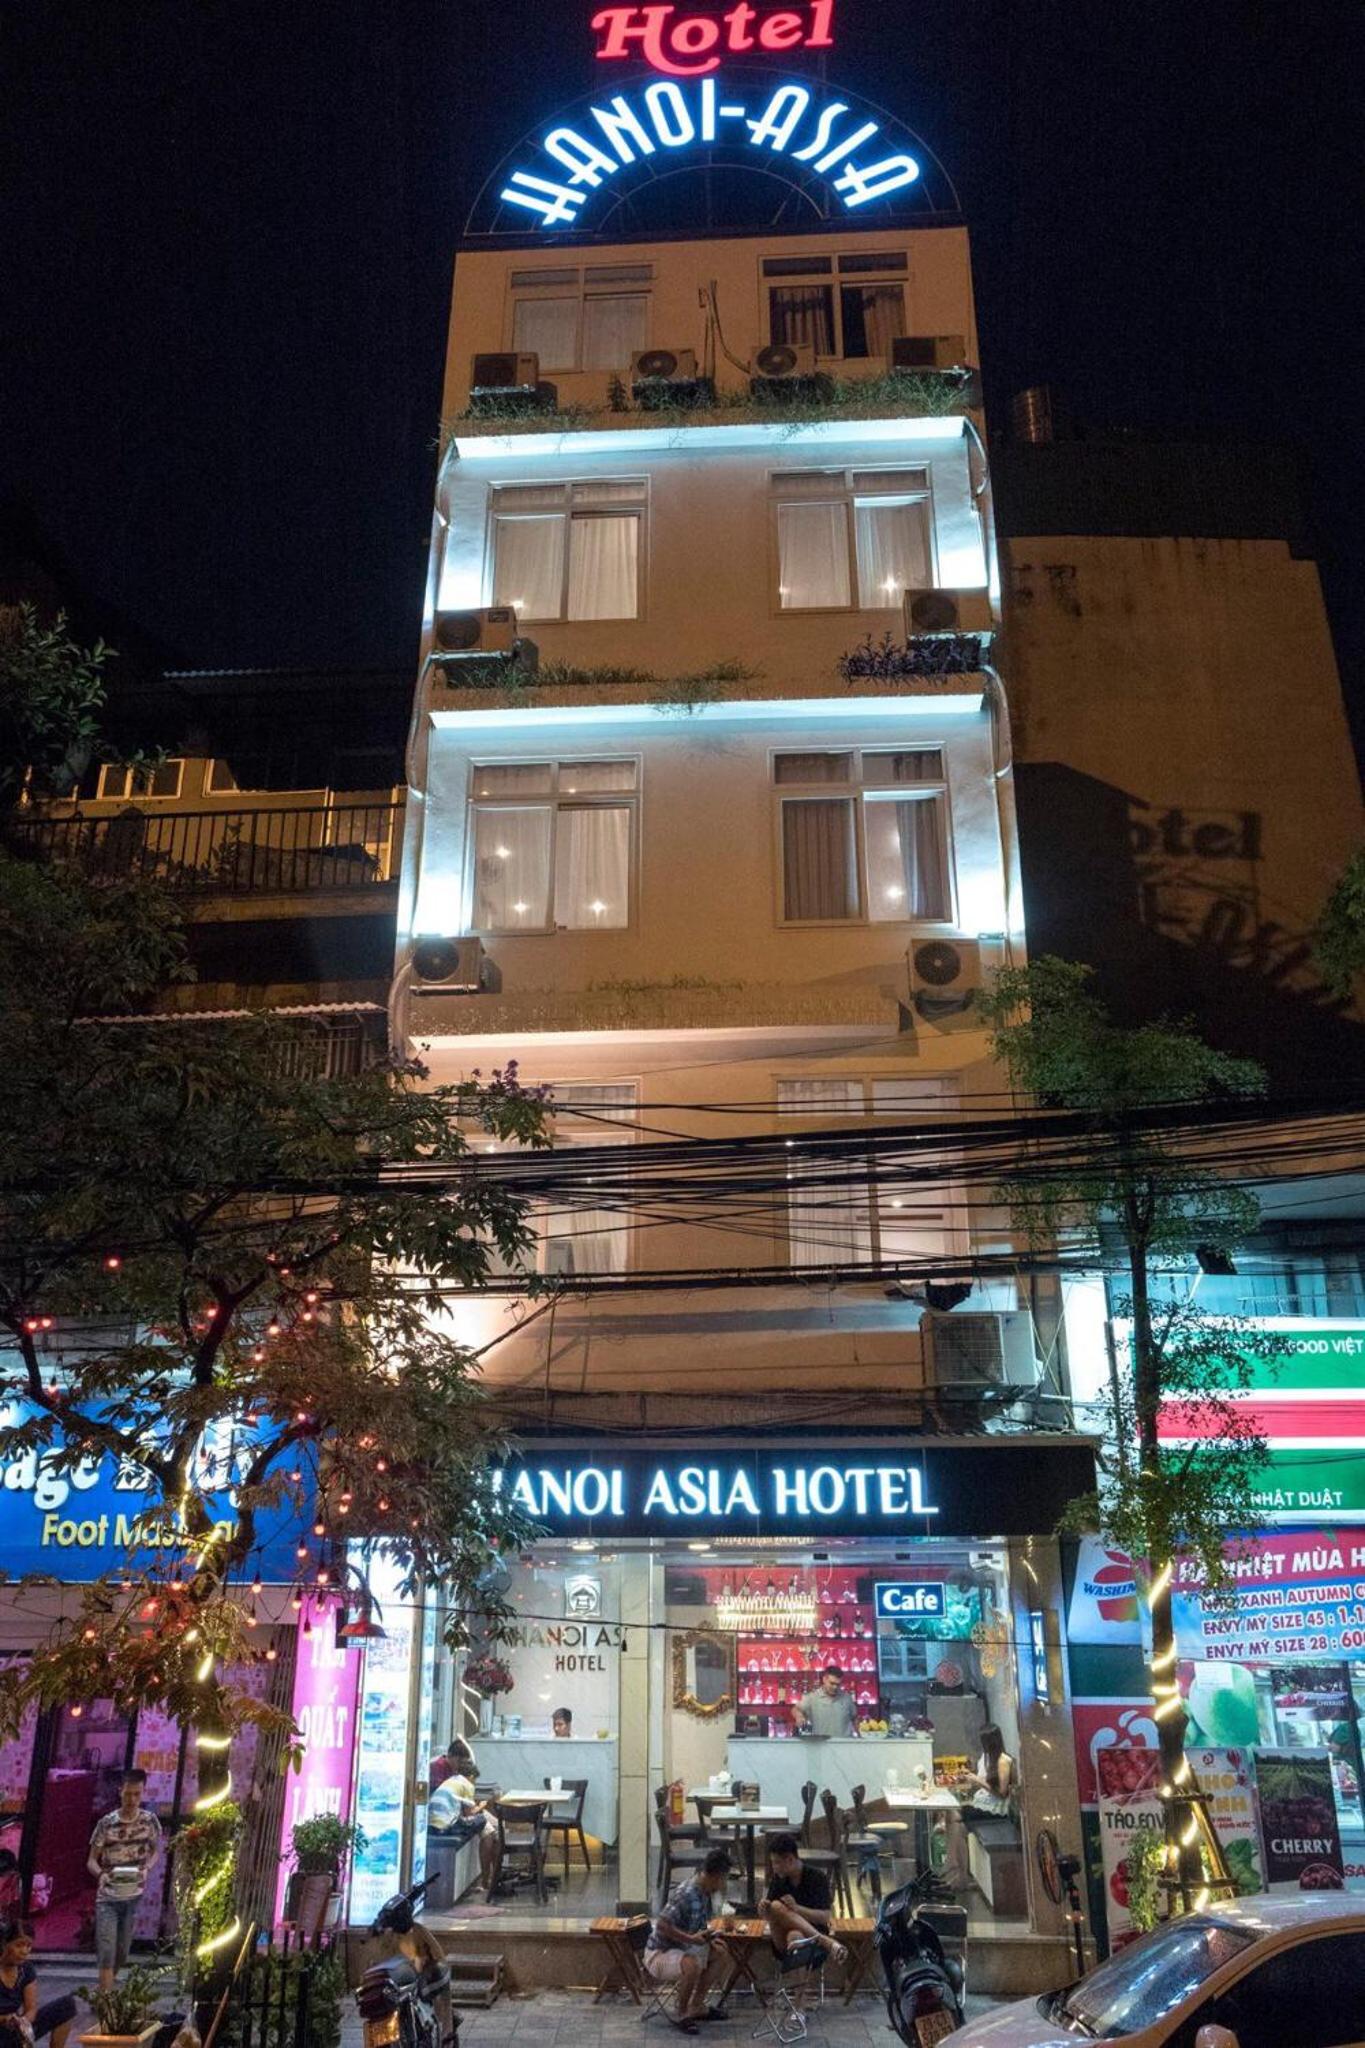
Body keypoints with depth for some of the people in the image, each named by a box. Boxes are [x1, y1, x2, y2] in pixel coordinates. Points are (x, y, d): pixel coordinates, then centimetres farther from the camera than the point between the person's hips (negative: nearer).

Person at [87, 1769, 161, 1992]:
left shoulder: (150, 1821, -4)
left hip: (135, 1896, 2)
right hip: (107, 1897, -2)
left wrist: (147, 1868, -12)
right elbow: (92, 1860, -2)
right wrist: (101, 1874, -23)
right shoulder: (106, 1823, -8)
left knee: (122, 1952, 13)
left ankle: (106, 1993, 36)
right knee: (106, 1953, -10)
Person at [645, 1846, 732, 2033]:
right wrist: (690, 1938, -32)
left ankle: (695, 2007, 16)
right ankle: (680, 2014, -7)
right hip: (659, 1954, -9)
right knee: (692, 1965, -33)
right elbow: (662, 1925, -31)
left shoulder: (706, 1891, -1)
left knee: (719, 1954, 6)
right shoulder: (687, 1894, -29)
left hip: (682, 1948, 9)